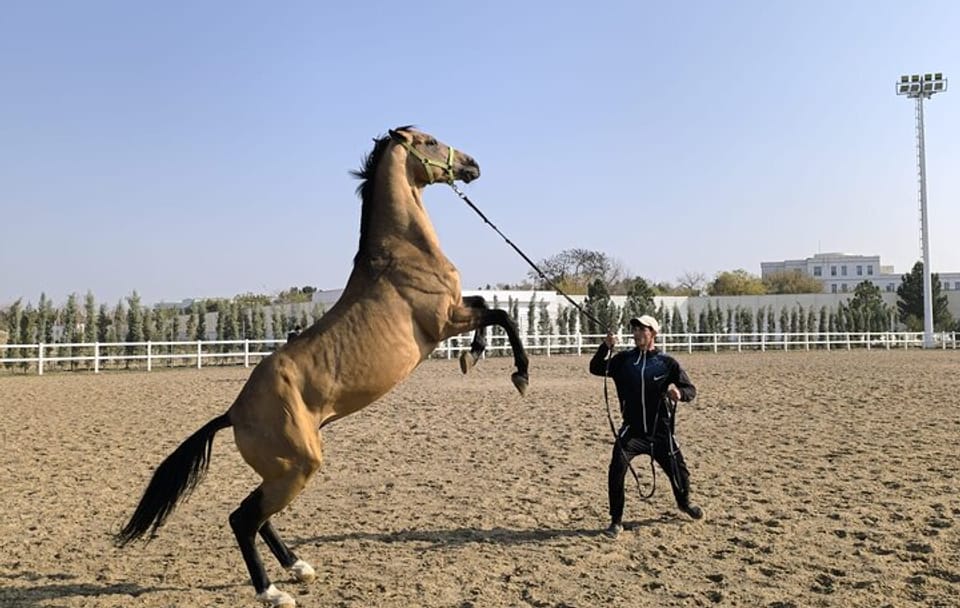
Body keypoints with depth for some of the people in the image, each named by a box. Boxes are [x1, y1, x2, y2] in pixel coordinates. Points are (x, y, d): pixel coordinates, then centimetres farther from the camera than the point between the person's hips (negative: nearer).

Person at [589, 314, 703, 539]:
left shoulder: (667, 363, -4)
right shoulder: (624, 359, 1)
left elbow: (691, 390, -4)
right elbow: (596, 369, -3)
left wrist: (679, 392, -28)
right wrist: (604, 348, -20)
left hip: (661, 431, 0)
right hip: (632, 431, 0)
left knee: (679, 472, 12)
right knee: (616, 470, -19)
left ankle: (684, 503, 48)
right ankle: (616, 521, -4)